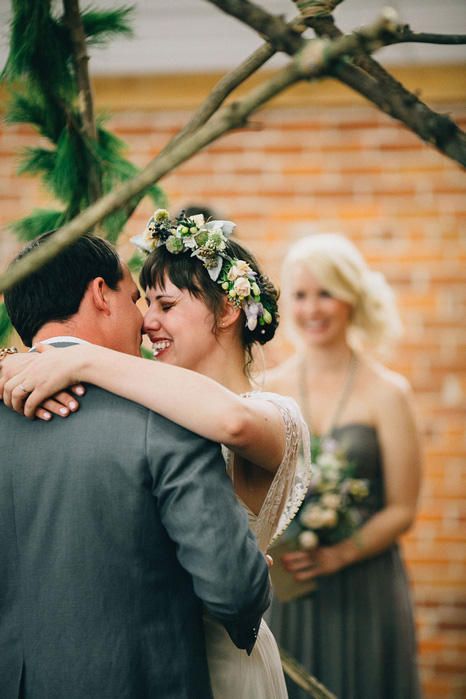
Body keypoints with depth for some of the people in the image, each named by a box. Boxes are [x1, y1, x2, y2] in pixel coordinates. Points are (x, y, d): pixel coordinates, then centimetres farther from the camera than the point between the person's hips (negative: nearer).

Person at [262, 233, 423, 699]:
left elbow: (401, 510, -4)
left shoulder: (387, 393, -4)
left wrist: (338, 554, -18)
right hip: (282, 594, 2)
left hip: (362, 590, -2)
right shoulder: (267, 390, 4)